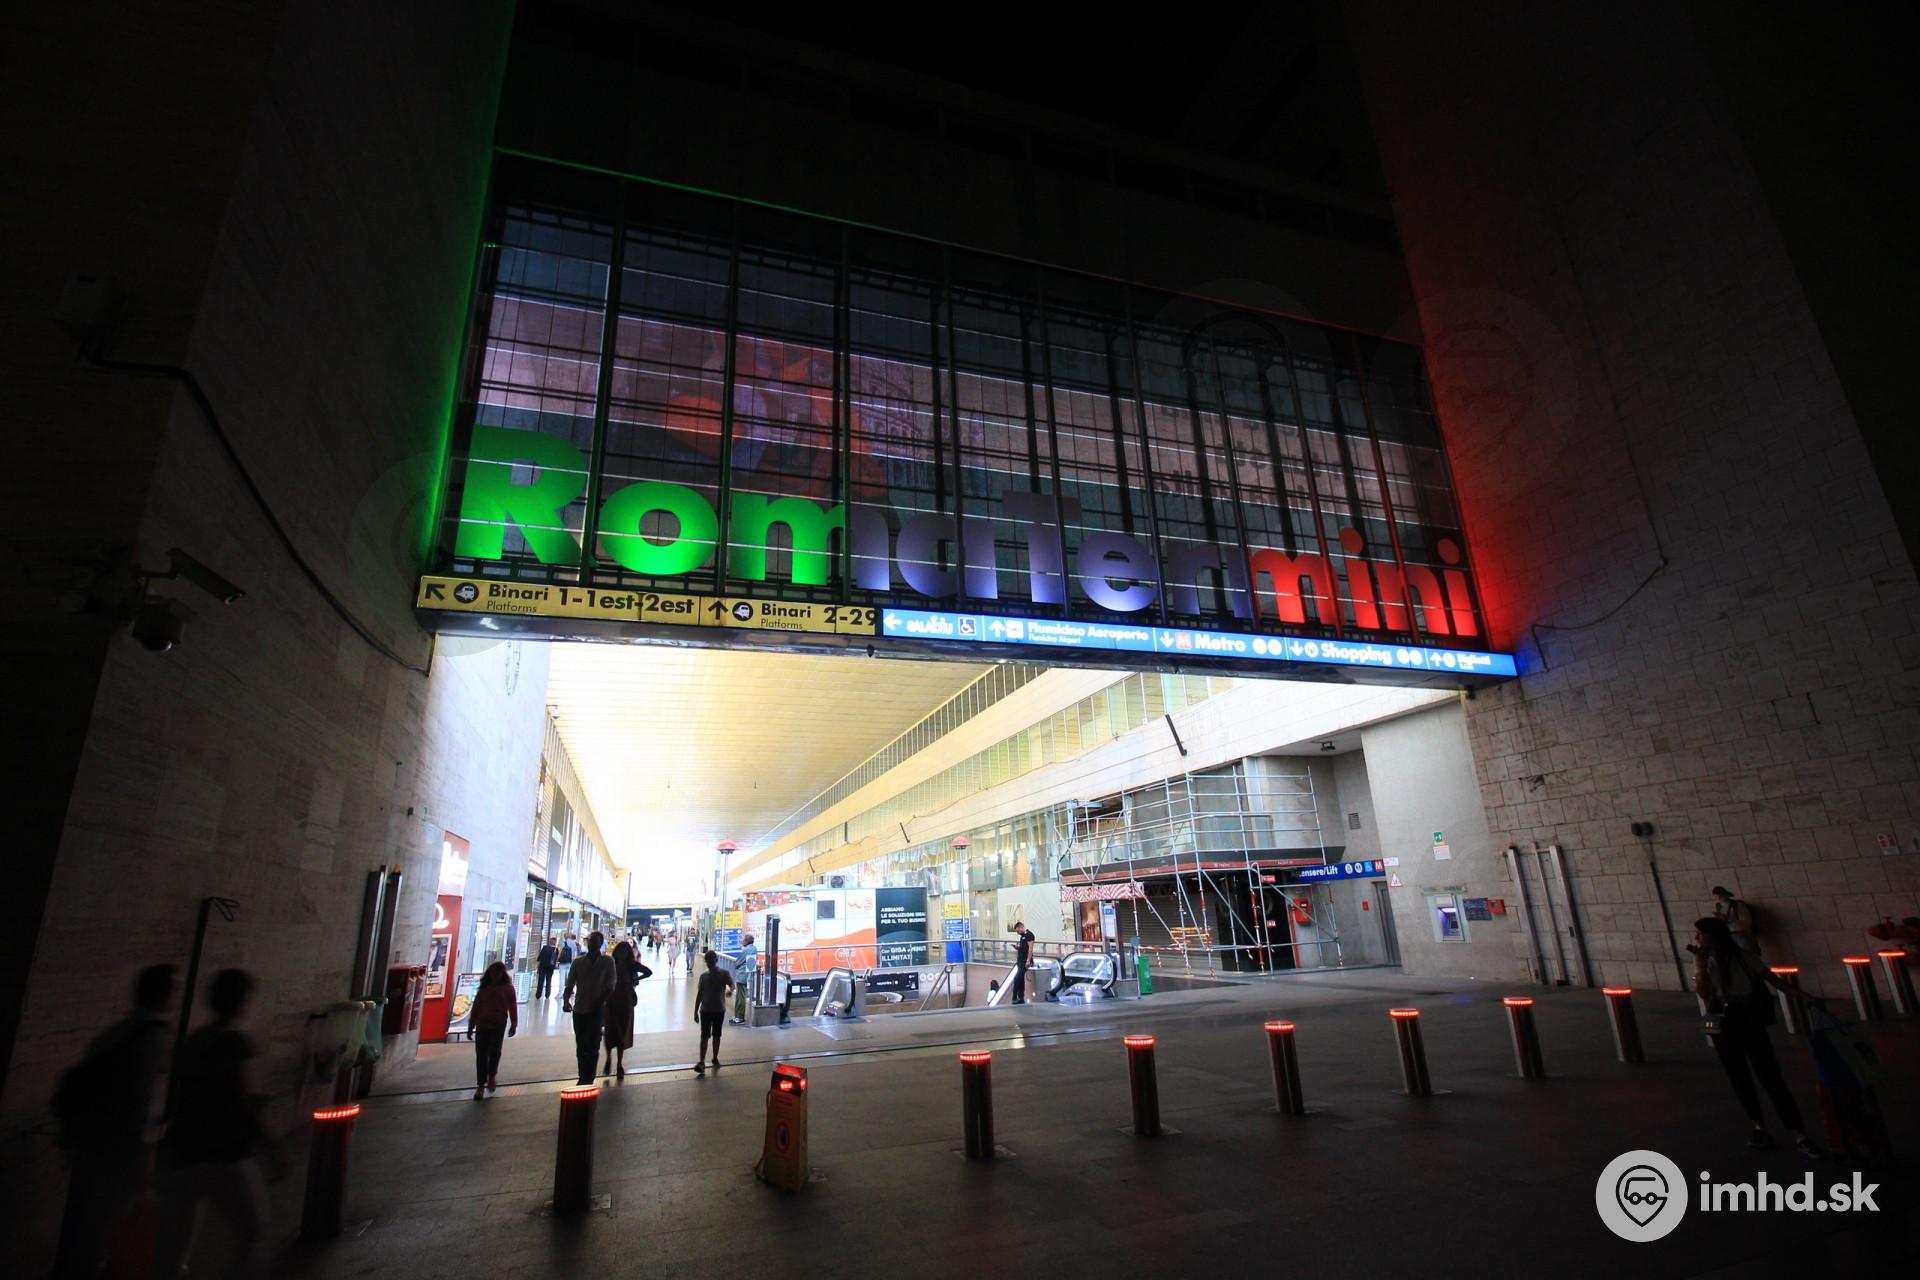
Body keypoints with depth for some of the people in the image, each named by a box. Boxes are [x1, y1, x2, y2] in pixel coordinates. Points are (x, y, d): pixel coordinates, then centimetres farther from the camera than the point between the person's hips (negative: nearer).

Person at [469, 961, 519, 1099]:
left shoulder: (507, 988, 1)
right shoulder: (484, 987, 9)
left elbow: (513, 1007, 0)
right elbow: (476, 1006, 11)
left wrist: (514, 1024, -4)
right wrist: (471, 1025, 9)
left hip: (498, 1025, -3)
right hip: (482, 1024, 3)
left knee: (494, 1052, -2)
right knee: (481, 1054, 1)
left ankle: (492, 1075, 25)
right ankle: (481, 1085, 8)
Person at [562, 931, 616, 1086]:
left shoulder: (607, 962, 0)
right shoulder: (578, 962, 5)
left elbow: (610, 987, -4)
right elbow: (569, 984, 4)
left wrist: (600, 1002, -15)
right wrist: (566, 1000, -11)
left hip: (597, 1010, -3)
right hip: (579, 1009, 3)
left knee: (592, 1046, -8)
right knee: (580, 1046, 10)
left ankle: (588, 1079, -3)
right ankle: (583, 1078, 21)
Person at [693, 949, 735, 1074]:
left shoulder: (724, 974, -6)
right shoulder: (703, 976, 0)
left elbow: (732, 985, -12)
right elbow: (699, 994, 5)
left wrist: (730, 990, -37)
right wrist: (695, 1011, 4)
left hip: (719, 1010, -1)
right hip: (705, 1010, 1)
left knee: (716, 1036, 11)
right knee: (704, 1036, -3)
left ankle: (715, 1058, 27)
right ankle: (701, 1062, -5)